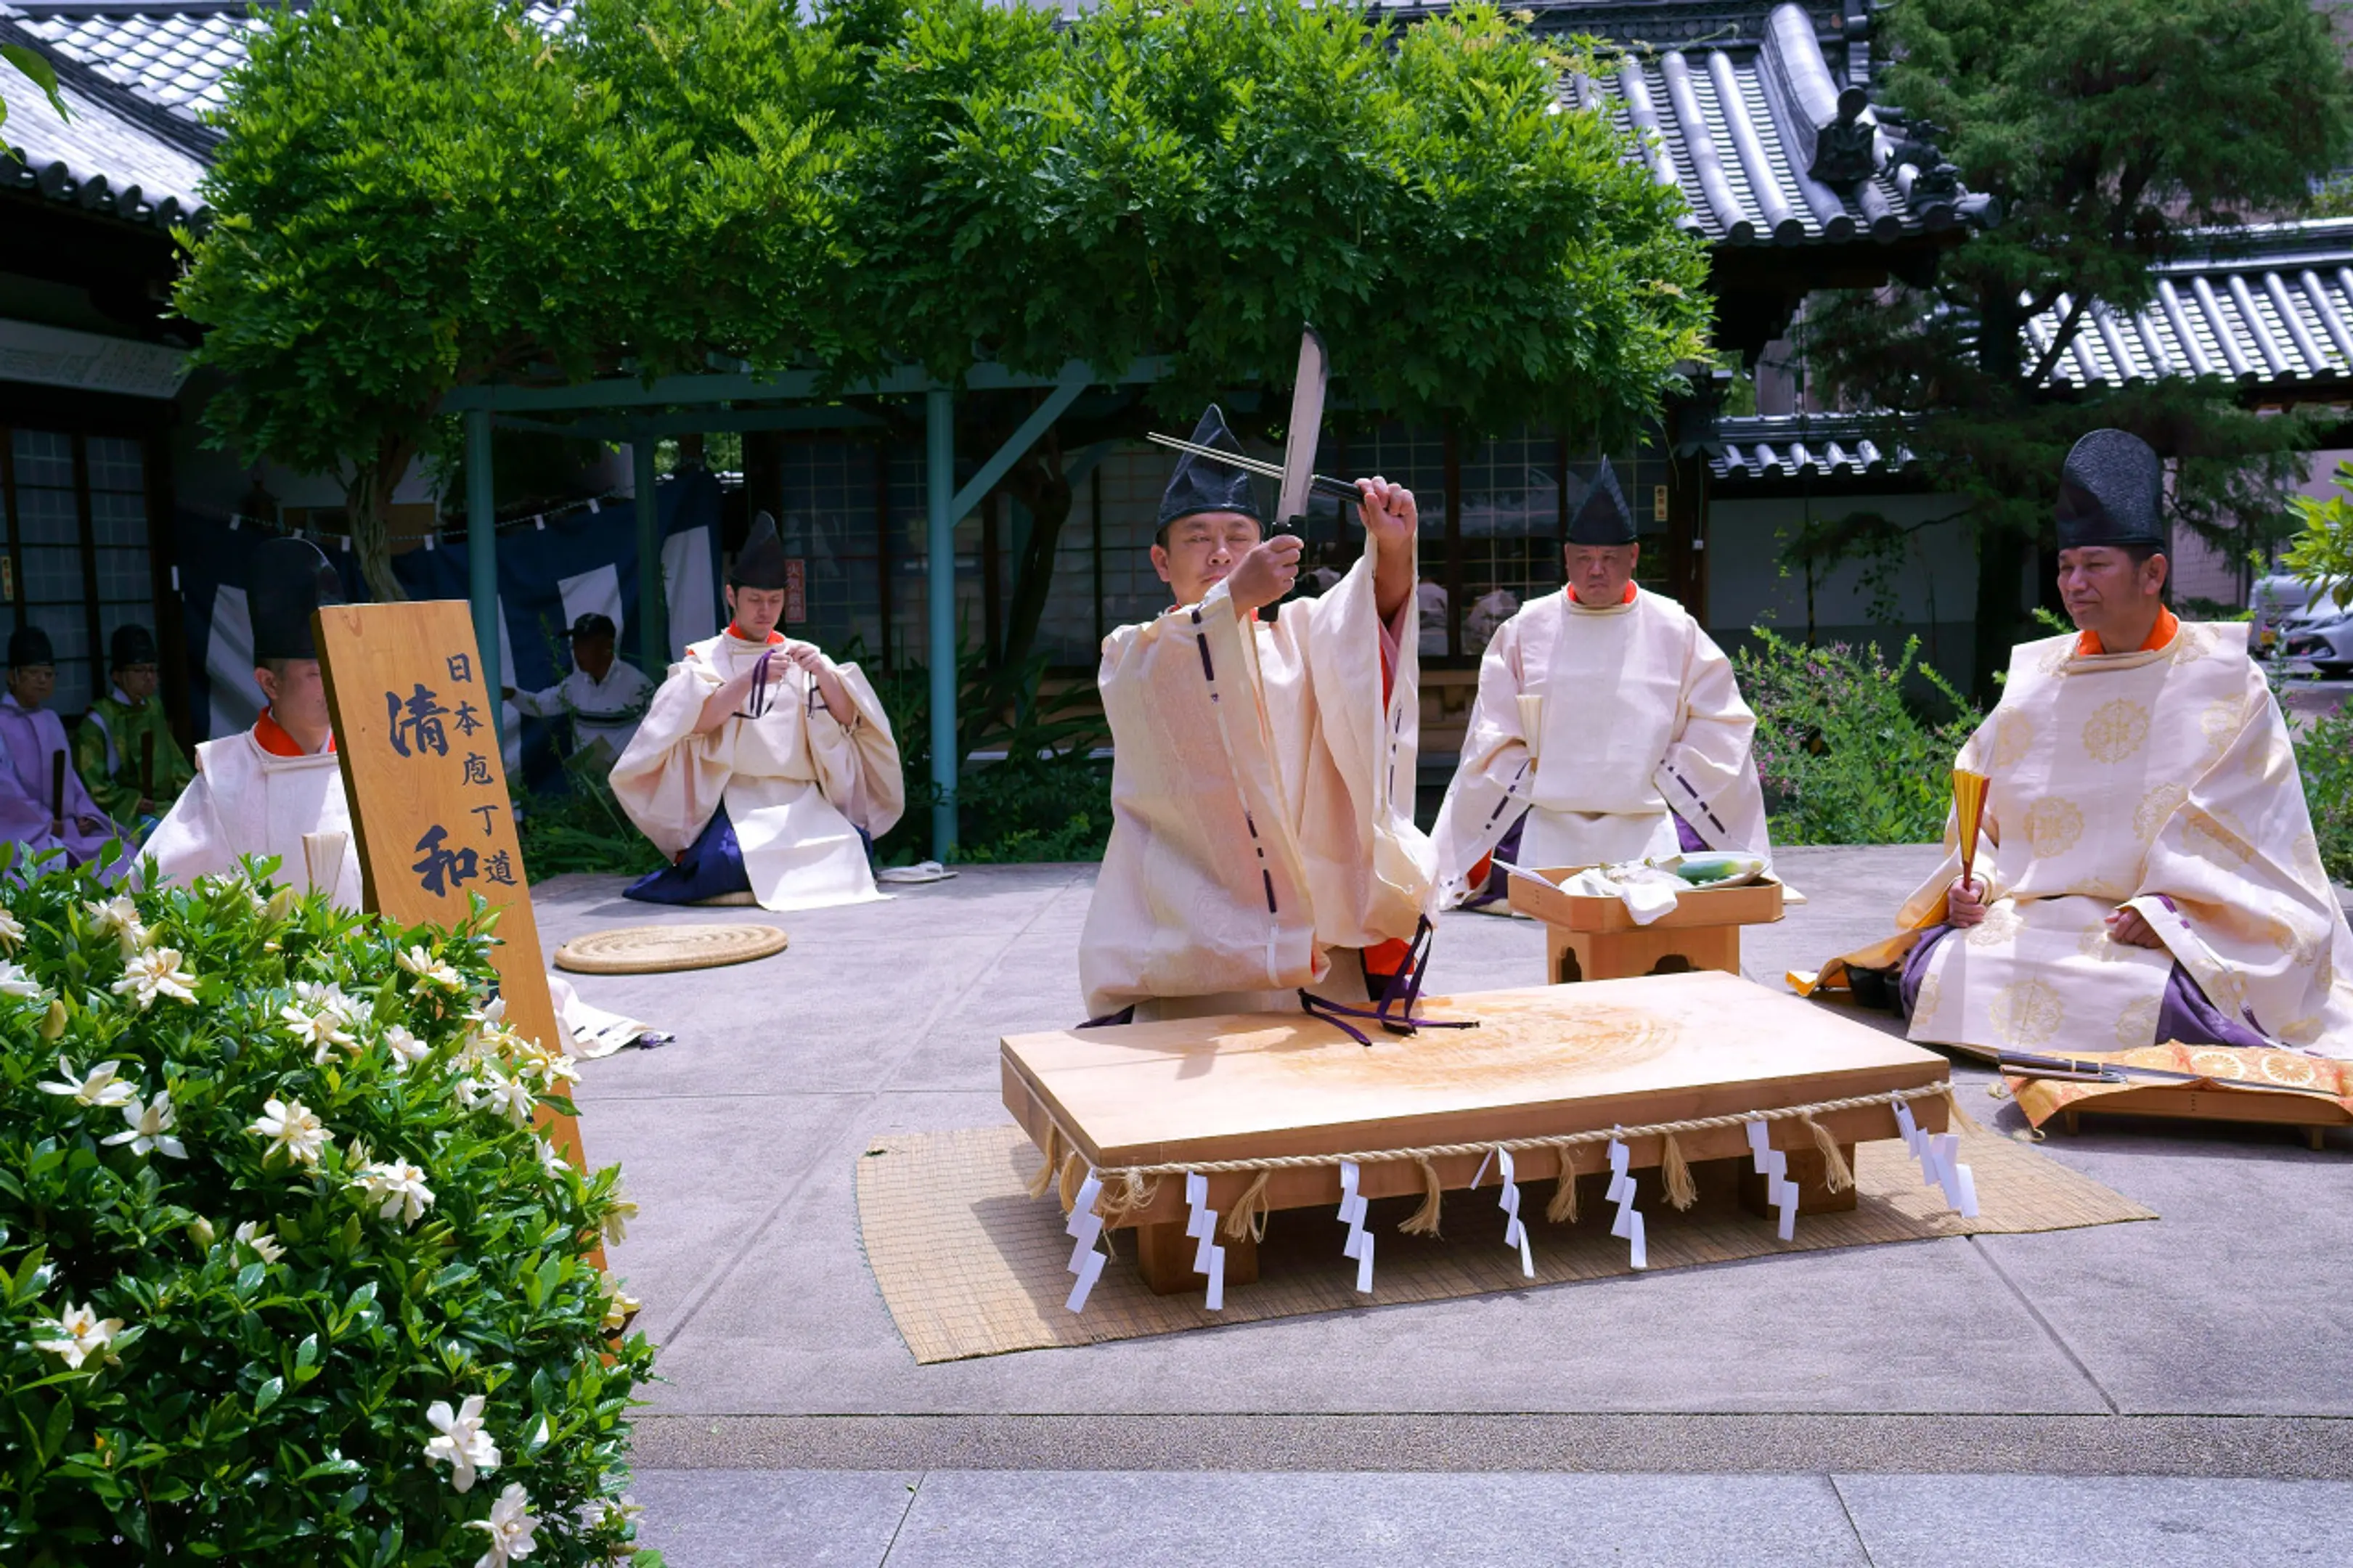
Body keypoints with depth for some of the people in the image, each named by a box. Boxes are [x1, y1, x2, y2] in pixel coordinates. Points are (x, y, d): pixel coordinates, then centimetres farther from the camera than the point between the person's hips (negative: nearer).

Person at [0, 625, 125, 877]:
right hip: (23, 831, -6)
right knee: (61, 865, -33)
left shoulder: (51, 721, 17)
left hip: (69, 829, 6)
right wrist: (46, 823, -13)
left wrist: (85, 815, 0)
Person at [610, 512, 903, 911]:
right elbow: (697, 720, -11)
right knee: (727, 863, -32)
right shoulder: (704, 658, 8)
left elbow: (847, 718, 3)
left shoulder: (801, 656, 16)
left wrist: (823, 674, -16)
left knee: (849, 852, -25)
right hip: (735, 798, -3)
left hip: (801, 799, 3)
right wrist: (753, 677, -23)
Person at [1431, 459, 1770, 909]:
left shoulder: (1675, 630, 7)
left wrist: (1664, 783, 1)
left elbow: (1719, 725, 11)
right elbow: (1493, 737, 10)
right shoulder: (1526, 630, 7)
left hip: (1646, 831, 0)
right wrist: (1533, 788, -1)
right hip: (1550, 831, 0)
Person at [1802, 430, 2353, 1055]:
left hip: (2180, 931, -2)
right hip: (2034, 919, 2)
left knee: (2154, 998, -36)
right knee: (1938, 974, -28)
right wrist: (1972, 880, -6)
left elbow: (2254, 834, -3)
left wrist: (2171, 908, -18)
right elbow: (1981, 808, 14)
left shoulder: (2226, 683, 3)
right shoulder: (2035, 678, 12)